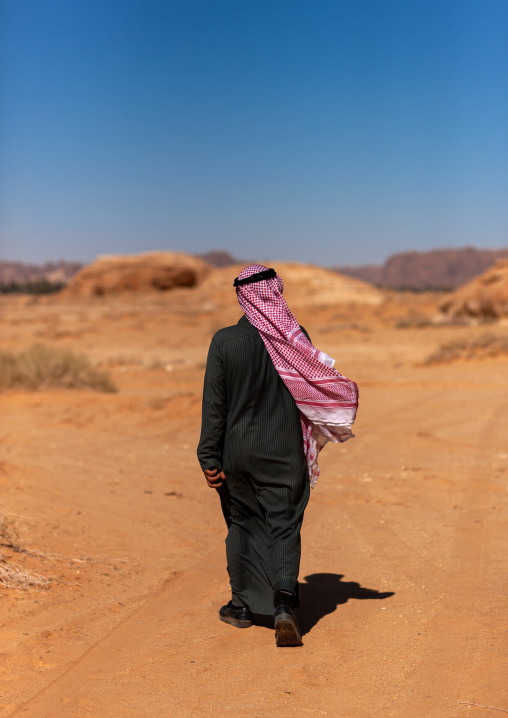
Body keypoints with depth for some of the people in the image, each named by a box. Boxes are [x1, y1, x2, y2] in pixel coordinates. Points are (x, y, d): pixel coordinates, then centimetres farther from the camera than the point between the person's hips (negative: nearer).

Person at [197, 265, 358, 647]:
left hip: (238, 451, 1)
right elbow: (313, 386, -1)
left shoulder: (224, 341, -9)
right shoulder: (295, 338, -7)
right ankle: (284, 601, -15)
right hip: (285, 453, 0)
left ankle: (243, 604, 27)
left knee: (242, 524, 17)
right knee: (284, 527, 5)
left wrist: (210, 458, -4)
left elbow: (214, 404, -8)